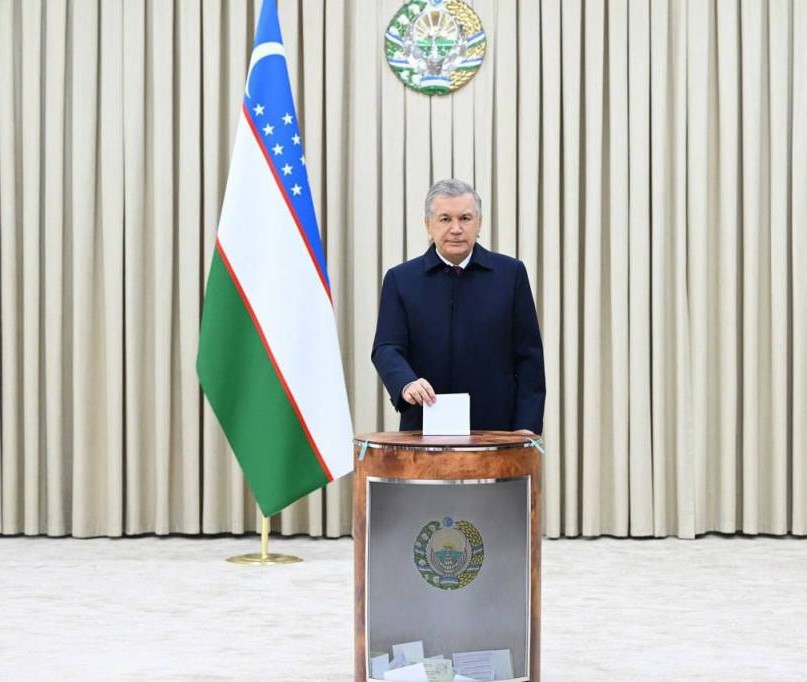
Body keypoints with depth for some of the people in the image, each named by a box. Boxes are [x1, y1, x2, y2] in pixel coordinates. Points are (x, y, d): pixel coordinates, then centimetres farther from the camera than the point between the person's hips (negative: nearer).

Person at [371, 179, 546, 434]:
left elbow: (528, 355, 4)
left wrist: (527, 425, -4)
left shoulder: (510, 273, 5)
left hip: (496, 430, 0)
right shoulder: (400, 279, 5)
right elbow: (386, 348, -4)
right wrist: (407, 384, -25)